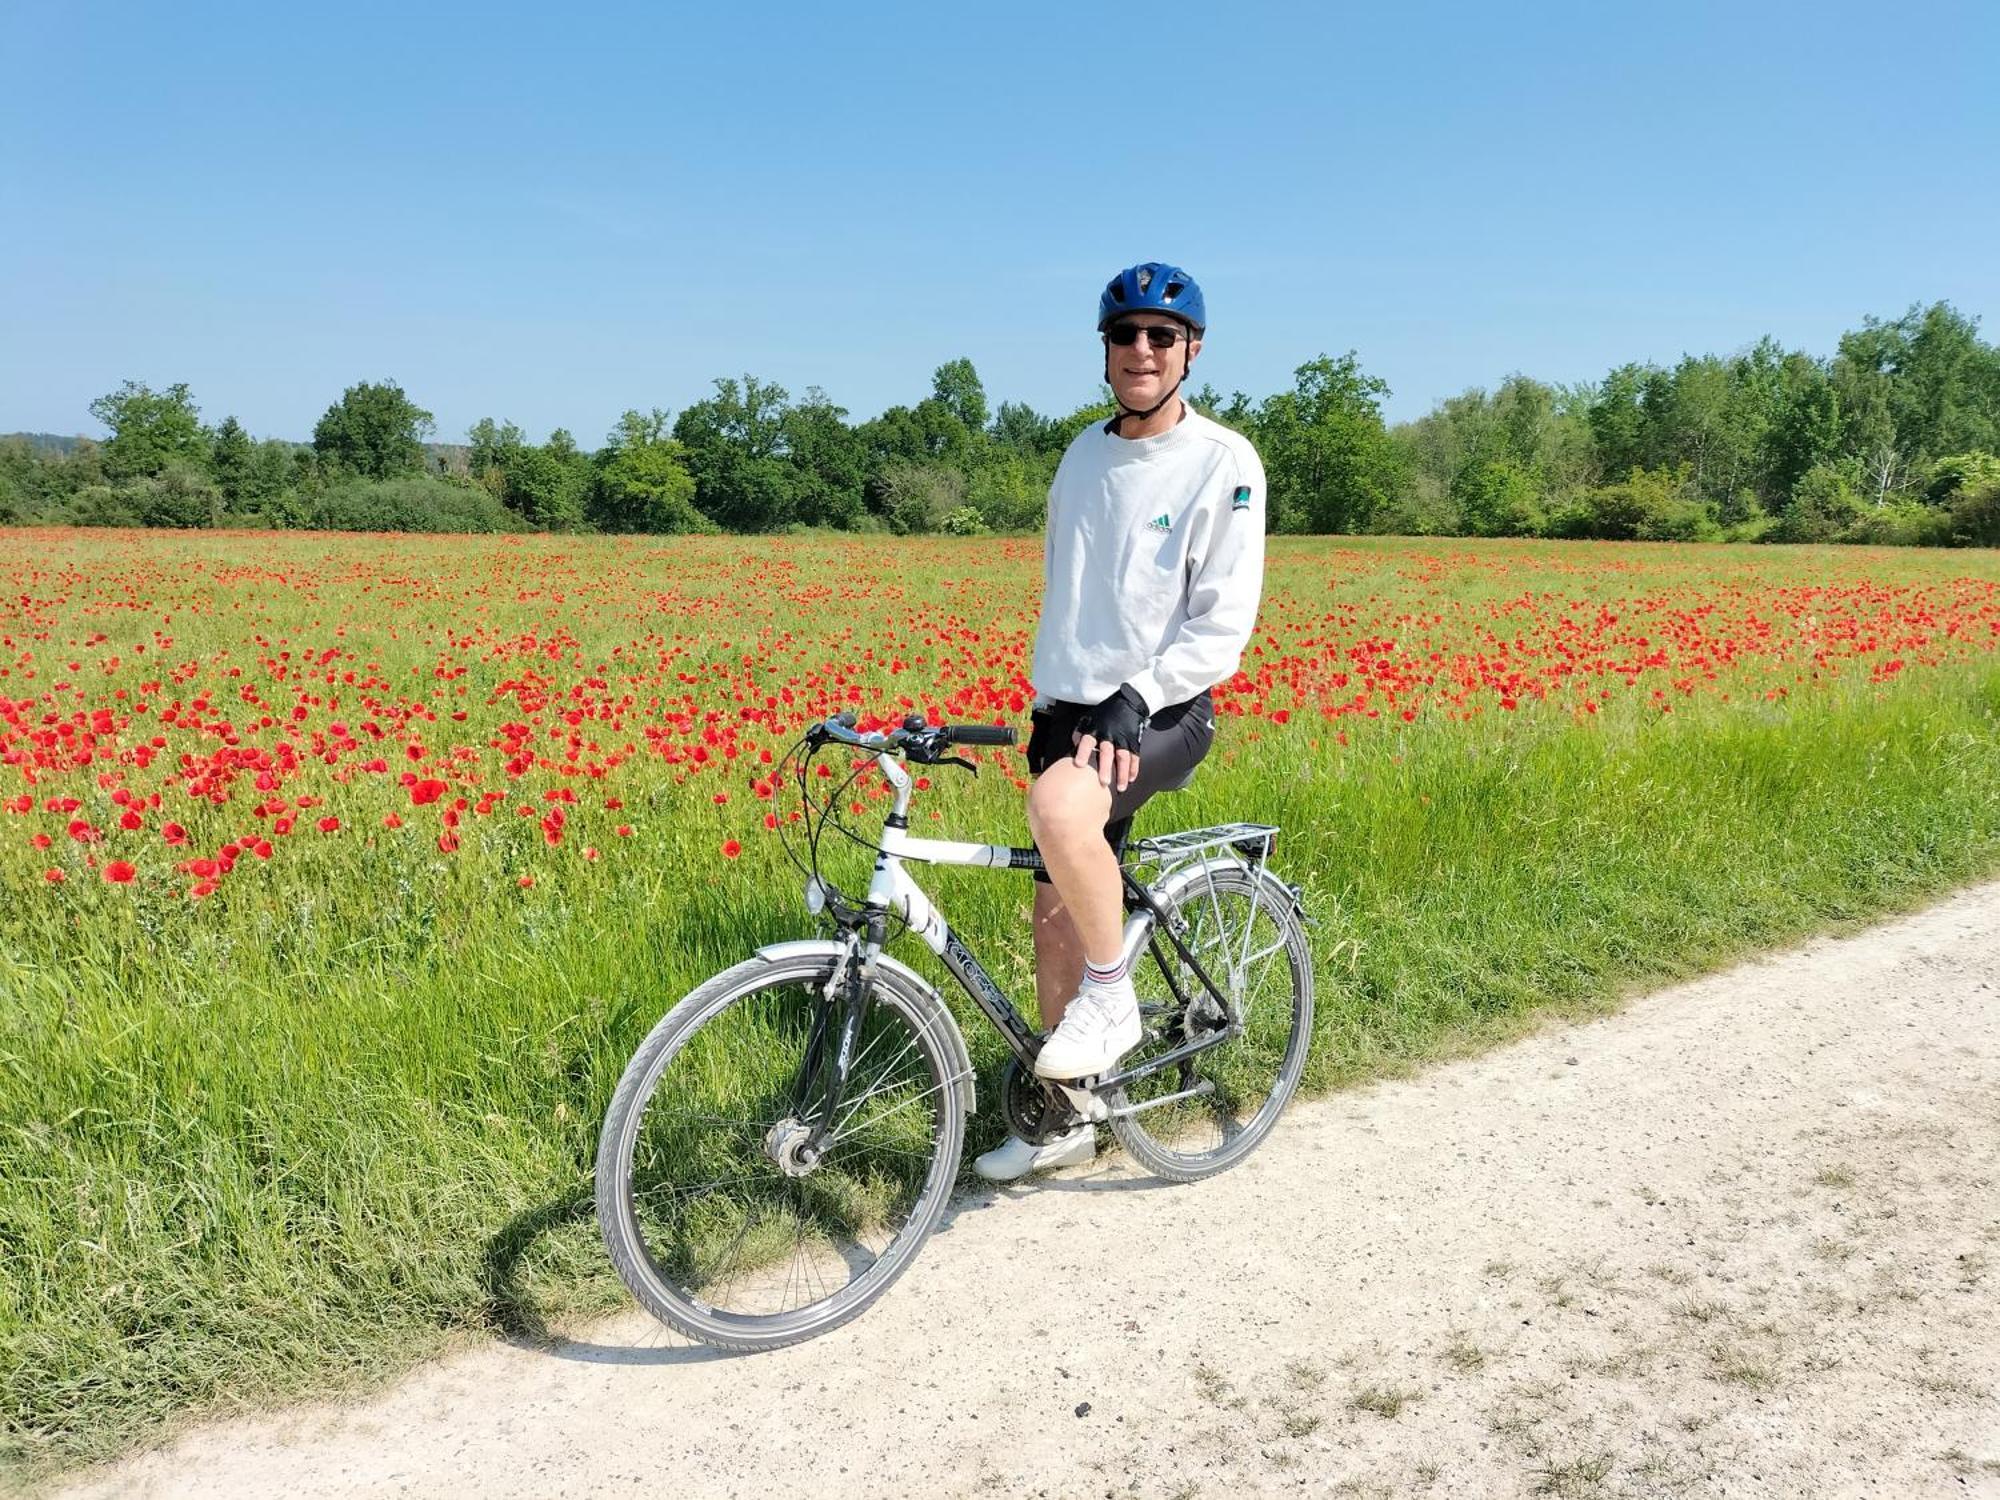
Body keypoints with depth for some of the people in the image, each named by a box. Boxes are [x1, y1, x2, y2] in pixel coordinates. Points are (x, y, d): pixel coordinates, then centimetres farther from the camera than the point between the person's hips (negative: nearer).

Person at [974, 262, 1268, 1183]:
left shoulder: (1223, 463, -8)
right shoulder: (1083, 455, 11)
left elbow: (1225, 622, -14)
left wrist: (1134, 699, -24)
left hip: (1162, 714, -6)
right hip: (1067, 709, 6)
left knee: (1061, 811, -36)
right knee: (1054, 910, 7)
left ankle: (1112, 998, -10)